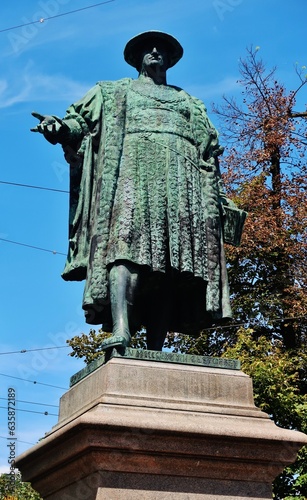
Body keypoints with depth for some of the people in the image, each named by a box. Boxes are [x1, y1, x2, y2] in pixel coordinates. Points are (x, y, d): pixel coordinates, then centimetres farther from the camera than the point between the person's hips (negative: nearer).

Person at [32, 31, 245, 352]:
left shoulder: (190, 103, 34)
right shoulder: (114, 91, 29)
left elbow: (209, 152, 25)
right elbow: (81, 121, 15)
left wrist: (219, 197, 11)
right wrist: (61, 128, -9)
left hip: (182, 173, 2)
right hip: (133, 163, -2)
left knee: (173, 260, -14)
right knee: (126, 240, -28)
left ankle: (155, 351, -21)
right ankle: (120, 330, -44)